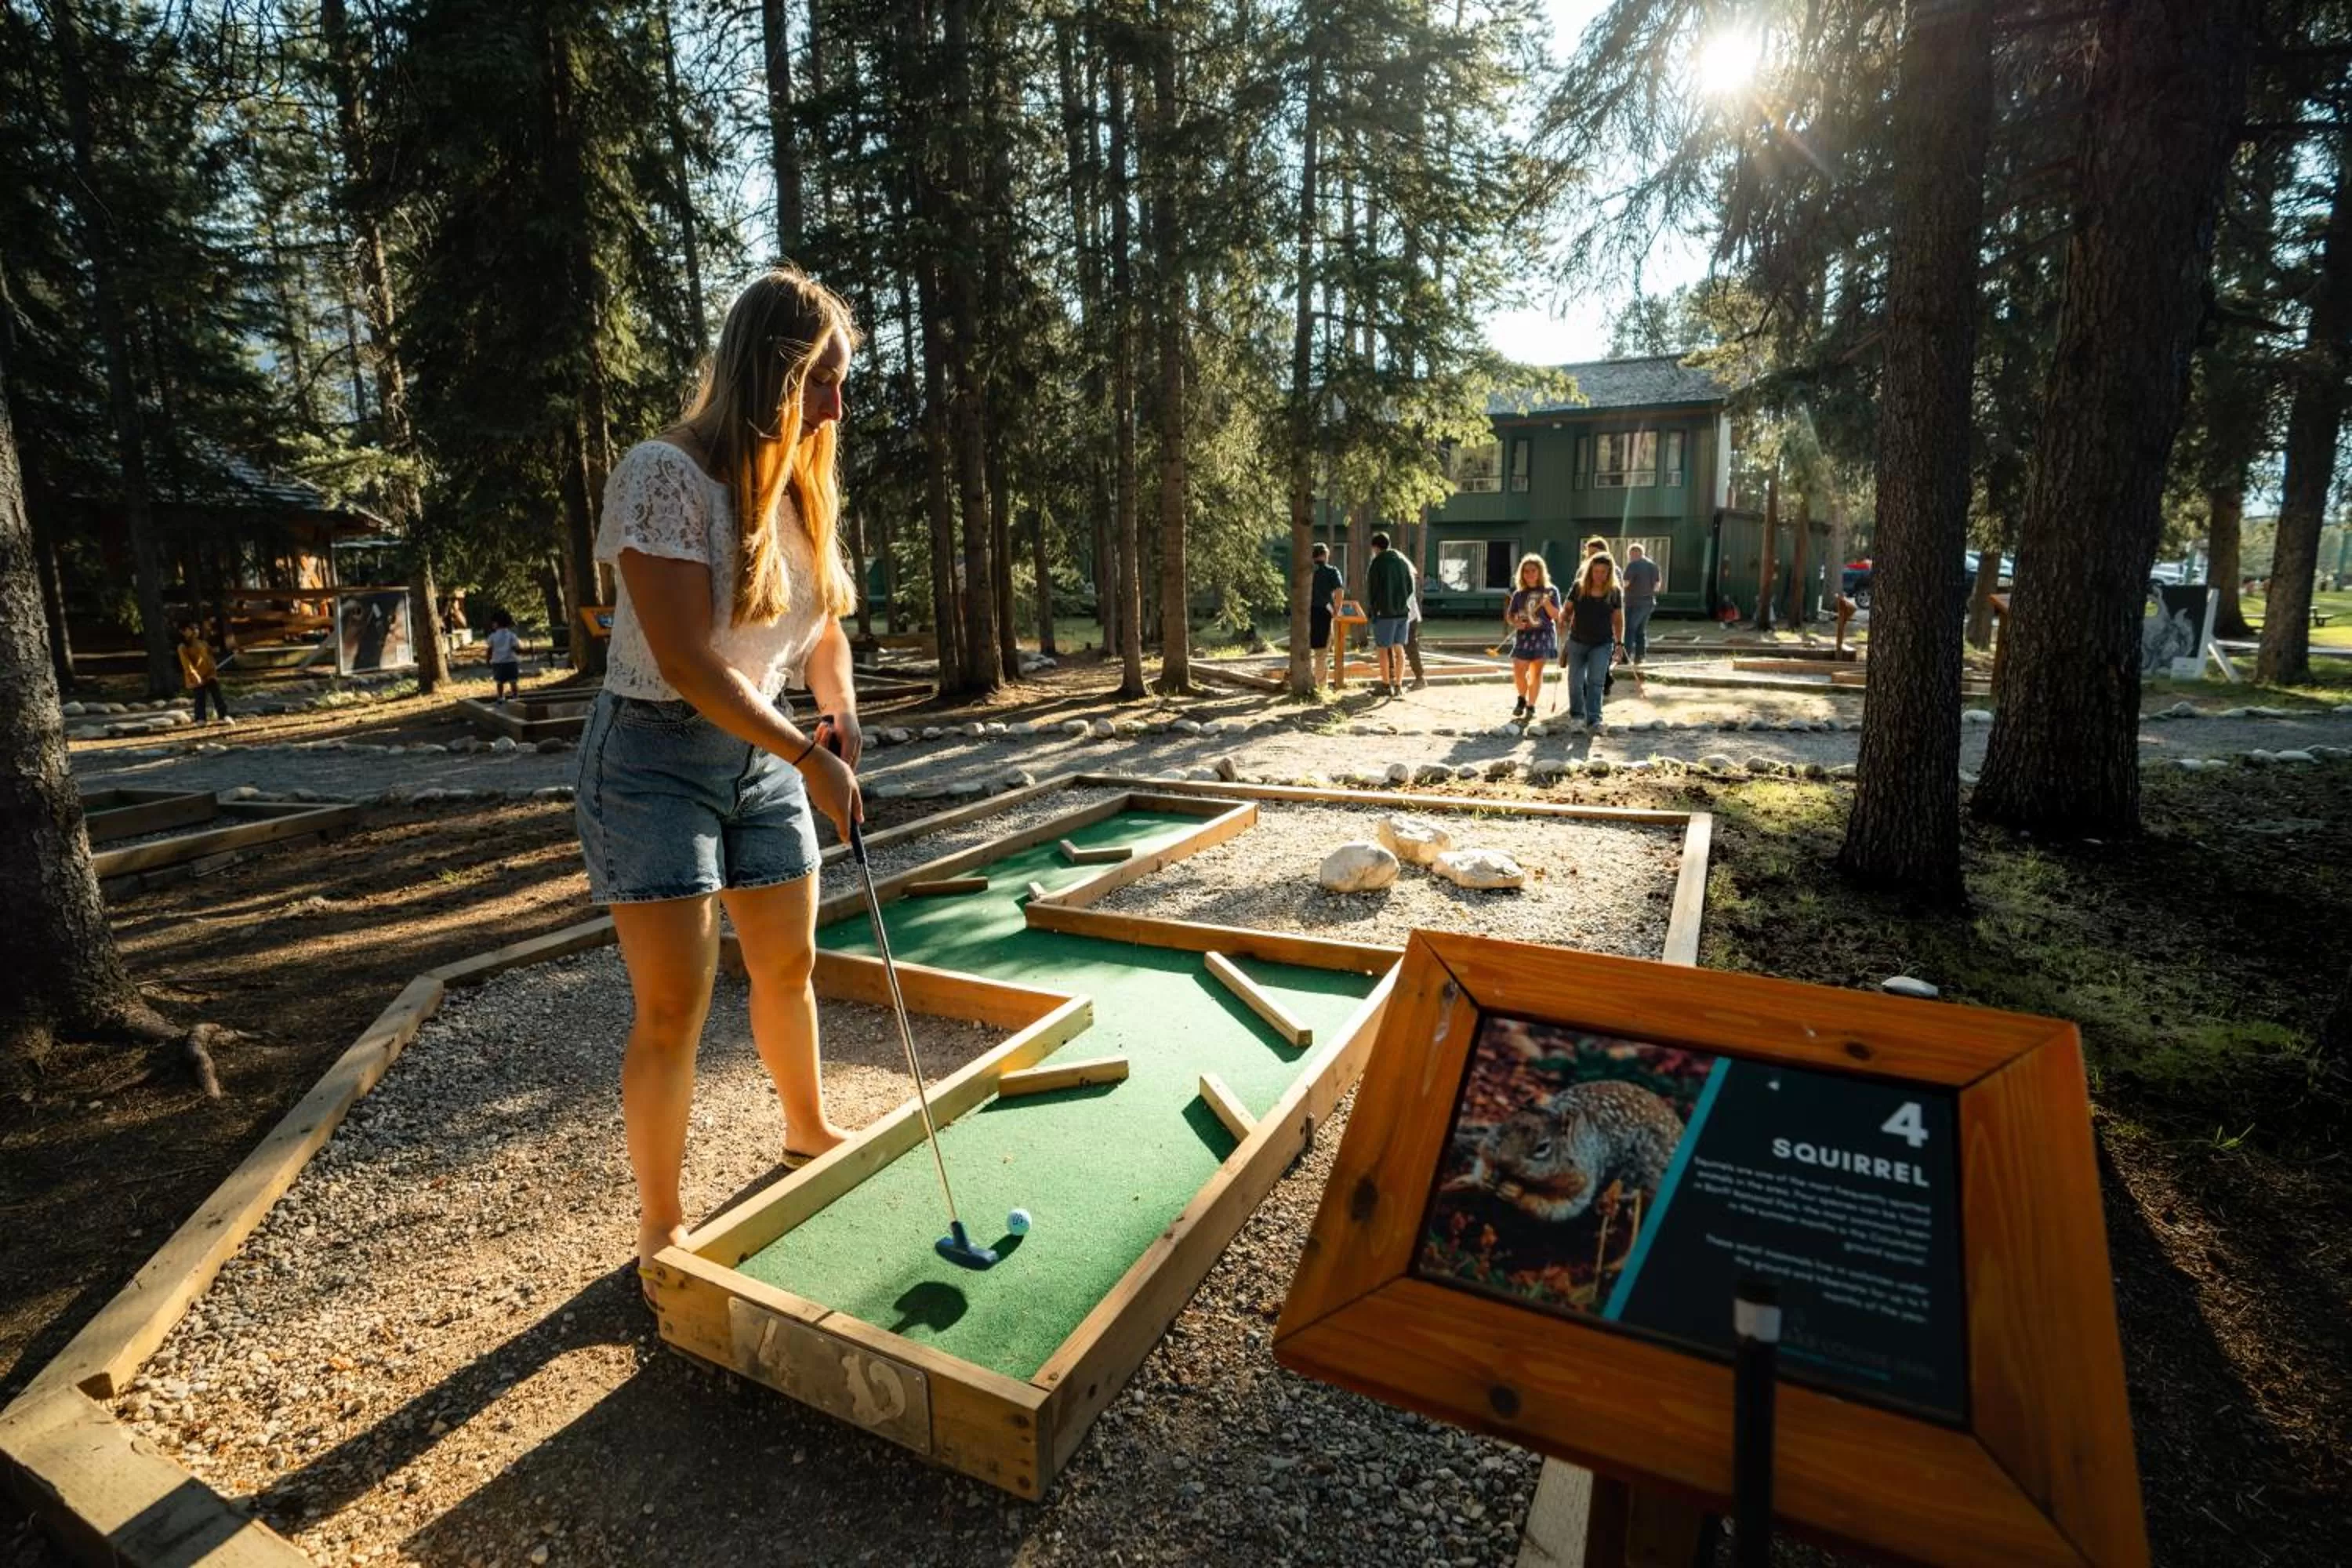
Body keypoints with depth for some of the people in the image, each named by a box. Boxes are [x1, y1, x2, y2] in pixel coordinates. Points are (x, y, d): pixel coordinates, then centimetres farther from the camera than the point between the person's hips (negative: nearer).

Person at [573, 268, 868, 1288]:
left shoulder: (799, 487, 4)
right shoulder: (664, 475, -19)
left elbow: (823, 627, 13)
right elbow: (689, 664, -24)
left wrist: (842, 714, -6)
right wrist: (811, 760, -21)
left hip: (760, 755, 7)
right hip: (655, 759, -7)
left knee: (789, 967, 16)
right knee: (674, 1009, -4)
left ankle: (808, 1131, 41)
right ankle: (660, 1230, 15)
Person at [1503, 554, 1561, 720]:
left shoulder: (1550, 591, 2)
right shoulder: (1519, 594, 8)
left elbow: (1557, 616, -2)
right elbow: (1509, 616, 12)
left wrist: (1546, 602, -18)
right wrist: (1515, 623, -10)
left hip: (1543, 635, -2)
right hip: (1523, 635, 2)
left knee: (1536, 672, -1)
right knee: (1518, 671, -5)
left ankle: (1531, 706, 10)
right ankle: (1522, 700, 20)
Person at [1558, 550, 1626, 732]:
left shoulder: (1615, 592, -4)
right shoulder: (1579, 587, -4)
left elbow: (1618, 619, 3)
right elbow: (1567, 610, 6)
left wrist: (1620, 643, -1)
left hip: (1602, 644, -1)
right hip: (1577, 642, 1)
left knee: (1596, 682, -8)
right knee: (1575, 681, 6)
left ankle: (1594, 720, -7)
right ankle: (1576, 715, 26)